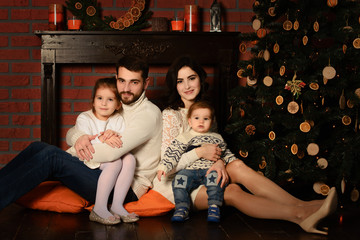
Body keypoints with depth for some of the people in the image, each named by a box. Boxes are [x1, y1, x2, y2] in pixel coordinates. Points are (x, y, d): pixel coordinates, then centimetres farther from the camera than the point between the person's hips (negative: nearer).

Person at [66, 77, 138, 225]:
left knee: (129, 158, -23)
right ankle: (99, 208, -33)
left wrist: (115, 135, -27)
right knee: (115, 162, -30)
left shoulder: (118, 120, 8)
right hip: (87, 162, -4)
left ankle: (117, 205, -25)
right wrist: (101, 140, -37)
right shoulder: (84, 118, -4)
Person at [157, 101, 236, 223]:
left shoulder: (217, 138, 23)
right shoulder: (184, 137, 12)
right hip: (190, 170, -1)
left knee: (215, 177, -31)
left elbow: (226, 154, 34)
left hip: (210, 168, 1)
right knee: (179, 179, -29)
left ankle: (214, 208, -28)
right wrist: (163, 167, -13)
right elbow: (172, 153, 1)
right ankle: (182, 209, -24)